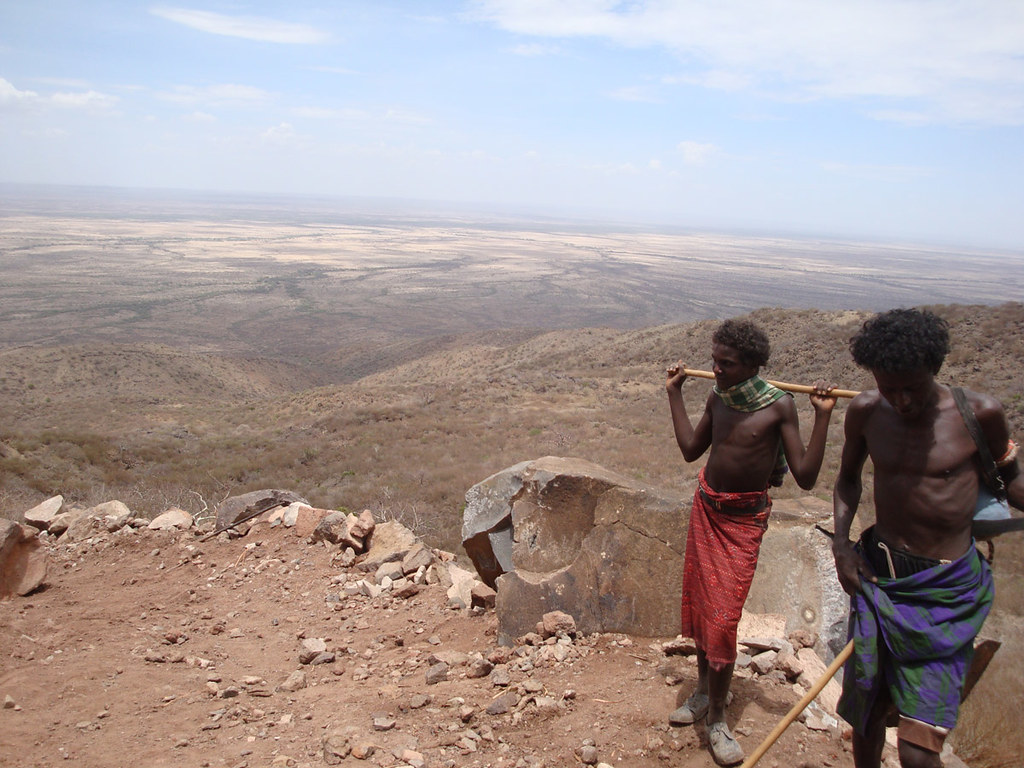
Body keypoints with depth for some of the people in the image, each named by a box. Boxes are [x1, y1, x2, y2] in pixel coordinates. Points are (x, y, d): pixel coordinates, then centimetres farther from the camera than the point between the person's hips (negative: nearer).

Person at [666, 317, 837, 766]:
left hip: (744, 519, -5)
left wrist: (822, 416, -24)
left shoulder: (779, 406, -16)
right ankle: (704, 691, 34)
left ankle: (717, 720, 11)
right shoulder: (718, 398, -1)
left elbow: (805, 477, -18)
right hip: (706, 508, 5)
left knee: (721, 618, -6)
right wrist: (675, 393, 12)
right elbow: (691, 449, 13)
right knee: (699, 603, 13)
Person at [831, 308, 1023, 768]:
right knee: (866, 714, 16)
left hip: (947, 592, -2)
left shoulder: (979, 414, -10)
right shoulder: (866, 412, -4)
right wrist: (841, 543, 1)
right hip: (879, 578, 3)